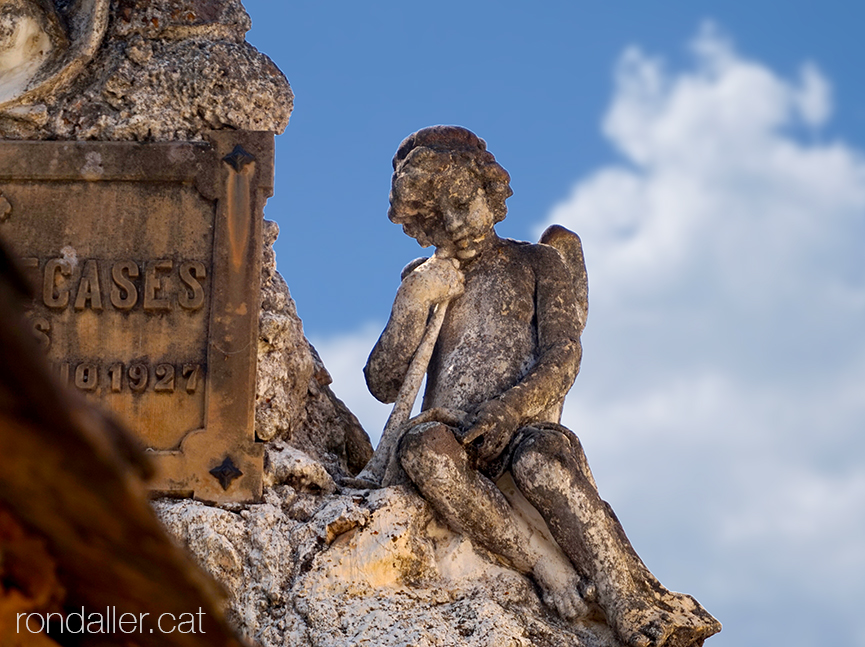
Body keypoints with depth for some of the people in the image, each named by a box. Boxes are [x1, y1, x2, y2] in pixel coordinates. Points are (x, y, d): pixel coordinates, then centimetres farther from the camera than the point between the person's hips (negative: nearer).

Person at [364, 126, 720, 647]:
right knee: (423, 447, -37)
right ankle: (547, 569, -41)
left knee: (542, 456, -40)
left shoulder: (538, 264, 17)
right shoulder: (424, 280, 24)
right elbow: (383, 384, 14)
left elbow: (561, 360, 1)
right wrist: (415, 301, 1)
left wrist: (503, 412, -18)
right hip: (452, 437, 2)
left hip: (524, 427, -1)